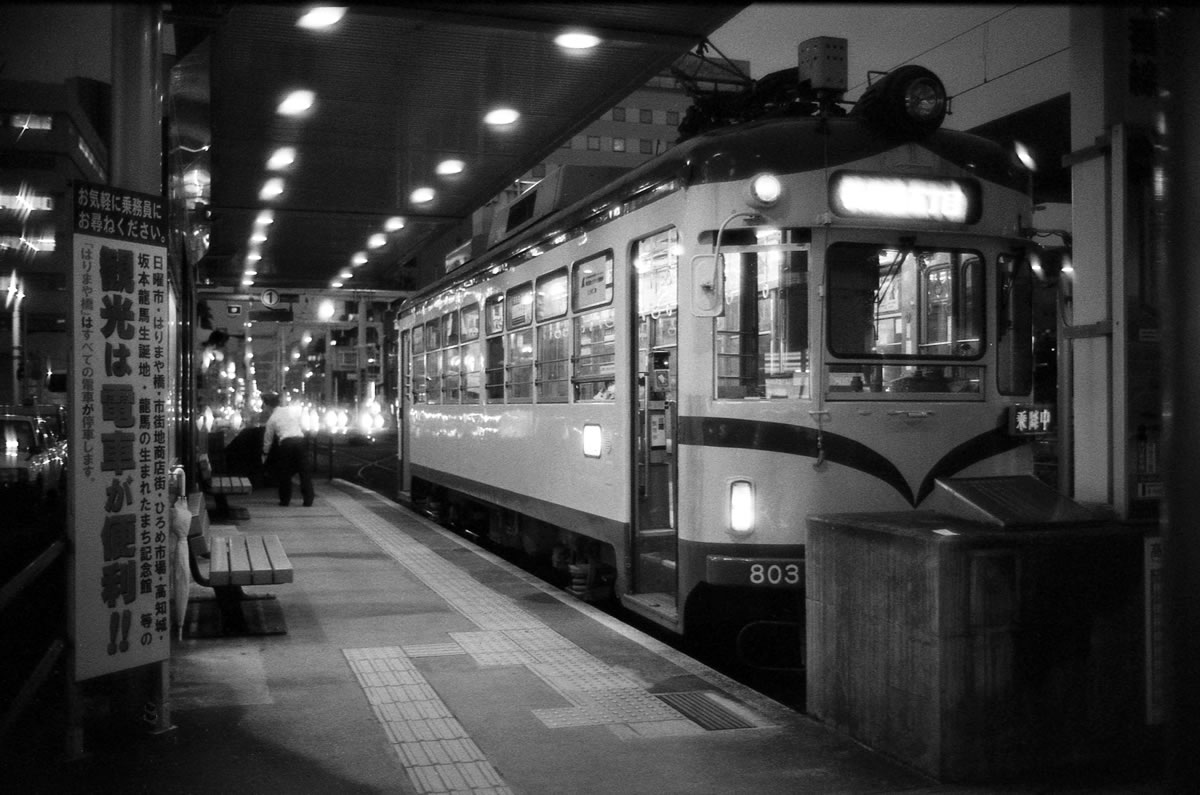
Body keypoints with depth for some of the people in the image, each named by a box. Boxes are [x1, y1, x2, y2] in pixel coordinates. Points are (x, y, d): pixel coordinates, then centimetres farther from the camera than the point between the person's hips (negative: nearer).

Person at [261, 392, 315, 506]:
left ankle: (285, 500, 14)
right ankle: (308, 500, 3)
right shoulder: (294, 409, 12)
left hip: (286, 443, -1)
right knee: (305, 471, 5)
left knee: (284, 473, 12)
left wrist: (265, 453, 32)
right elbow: (303, 427, 13)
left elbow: (268, 438, 19)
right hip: (300, 440, 2)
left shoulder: (272, 418, 10)